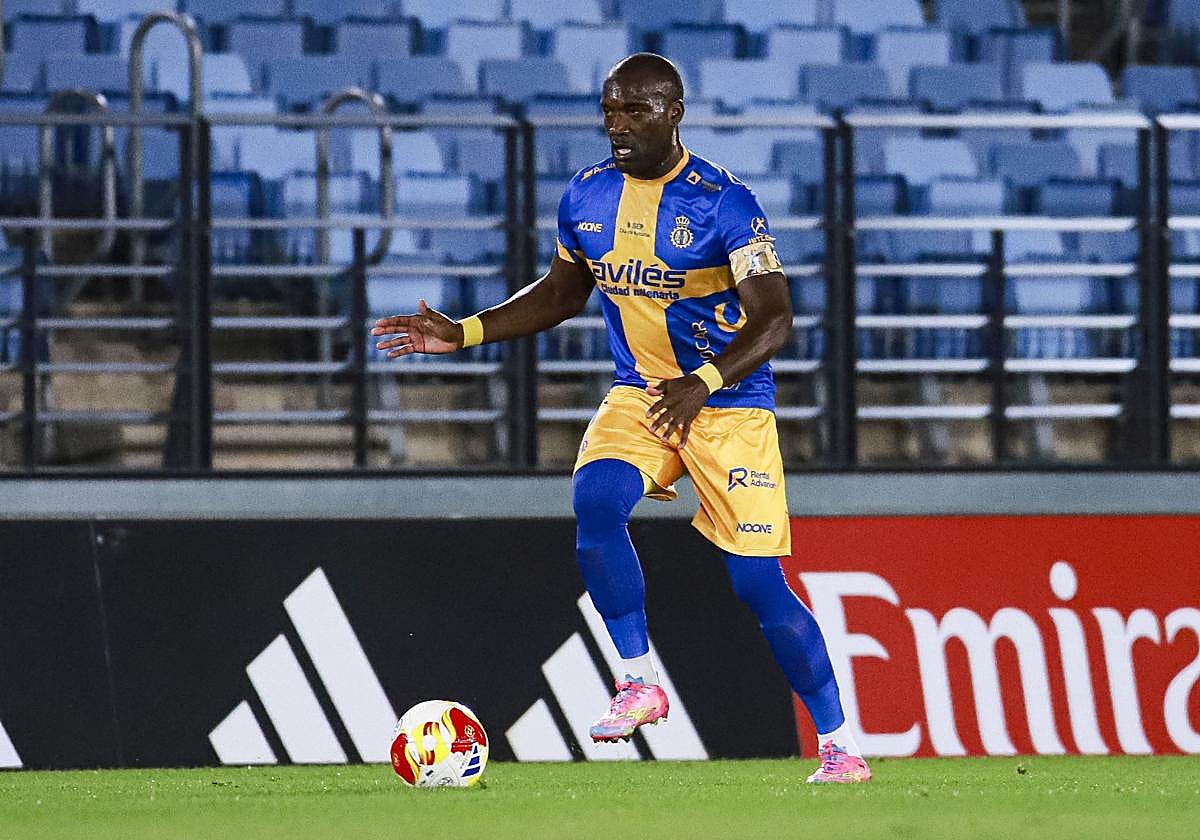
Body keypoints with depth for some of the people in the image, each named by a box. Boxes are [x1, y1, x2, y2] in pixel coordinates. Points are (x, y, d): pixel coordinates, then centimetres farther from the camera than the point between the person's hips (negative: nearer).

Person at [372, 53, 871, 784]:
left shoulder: (724, 204, -17)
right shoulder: (587, 198, 2)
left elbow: (775, 319, -24)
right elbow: (562, 293, 19)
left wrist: (703, 384, -40)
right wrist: (464, 333, 8)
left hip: (730, 402, -5)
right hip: (639, 393, 5)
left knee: (758, 582, -7)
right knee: (596, 503, -25)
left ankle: (840, 744, 6)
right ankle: (640, 683, -12)